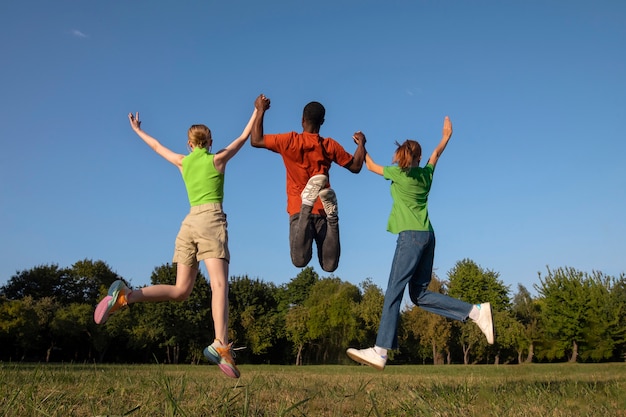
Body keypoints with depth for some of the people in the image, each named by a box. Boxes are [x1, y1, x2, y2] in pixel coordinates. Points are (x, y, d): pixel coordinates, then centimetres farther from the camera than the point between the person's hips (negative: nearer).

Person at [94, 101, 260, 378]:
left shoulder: (183, 162, 20)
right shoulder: (217, 159, 10)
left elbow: (157, 146, 36)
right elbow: (244, 137, 20)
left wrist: (137, 130, 52)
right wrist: (258, 111, 30)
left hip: (189, 222, 5)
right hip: (211, 219, -5)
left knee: (180, 291, 4)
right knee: (219, 284, -19)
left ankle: (125, 295, -13)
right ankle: (221, 345, -35)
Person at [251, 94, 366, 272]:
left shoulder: (289, 141, -1)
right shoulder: (330, 145, 5)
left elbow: (256, 140, 9)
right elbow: (356, 166, 16)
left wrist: (260, 111, 19)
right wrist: (361, 144, 33)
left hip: (298, 208, -1)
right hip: (322, 209, 2)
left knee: (300, 260, -20)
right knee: (329, 265, -4)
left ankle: (307, 204, -36)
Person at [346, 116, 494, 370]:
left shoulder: (398, 173, -1)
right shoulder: (426, 174, 15)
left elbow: (371, 166, 16)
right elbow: (436, 154, 35)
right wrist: (446, 136, 52)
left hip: (411, 236, -7)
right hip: (427, 236, 7)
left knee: (393, 292, -11)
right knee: (419, 294, 9)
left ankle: (380, 351, -14)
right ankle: (476, 312, 4)